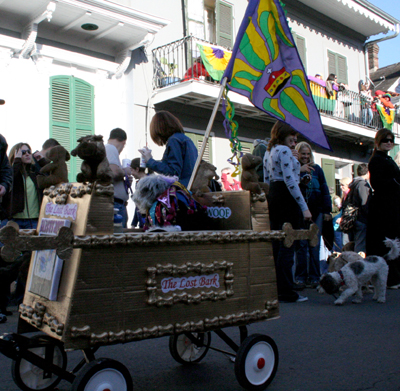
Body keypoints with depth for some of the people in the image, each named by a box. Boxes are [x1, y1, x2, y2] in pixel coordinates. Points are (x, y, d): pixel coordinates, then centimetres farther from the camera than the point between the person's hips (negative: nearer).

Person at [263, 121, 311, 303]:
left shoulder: (268, 152, 18)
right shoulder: (284, 150, -10)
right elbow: (290, 180, -19)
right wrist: (304, 206, -19)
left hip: (272, 197, 9)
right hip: (287, 197, -9)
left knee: (276, 243, 12)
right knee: (288, 245, -7)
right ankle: (285, 291, -4)